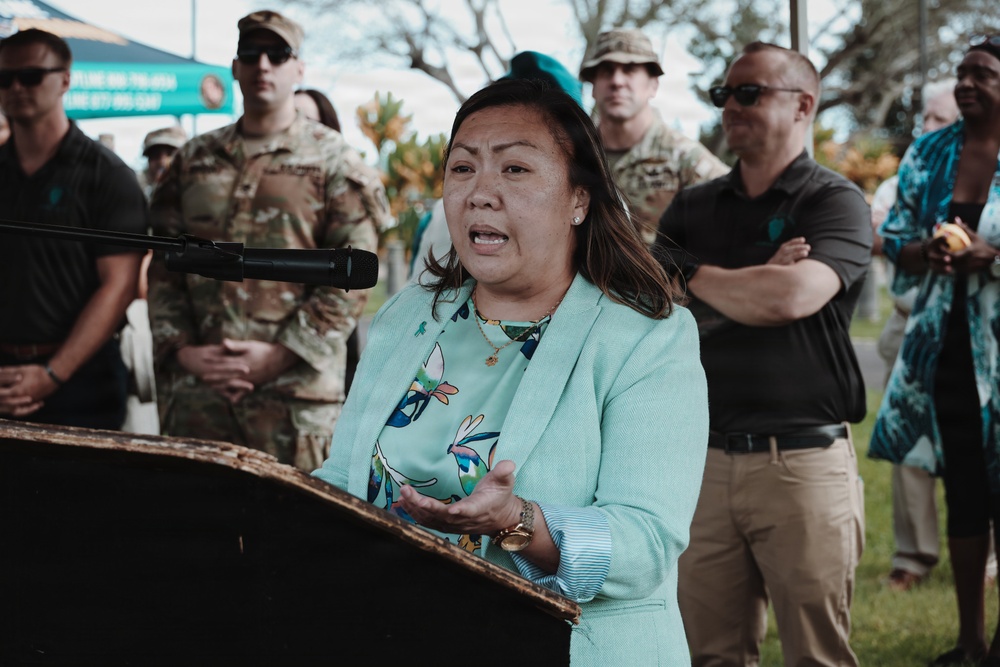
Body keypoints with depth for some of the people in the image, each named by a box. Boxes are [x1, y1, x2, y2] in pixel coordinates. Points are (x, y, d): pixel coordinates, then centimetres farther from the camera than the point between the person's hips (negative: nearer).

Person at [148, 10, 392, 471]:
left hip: (294, 390, -3)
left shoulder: (332, 161, 3)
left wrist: (282, 355, -12)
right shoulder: (193, 160, 16)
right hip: (194, 390, 4)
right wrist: (179, 348, -2)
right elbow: (162, 268, 14)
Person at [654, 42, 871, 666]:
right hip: (707, 462, 5)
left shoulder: (836, 202, -1)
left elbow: (793, 296, -19)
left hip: (803, 463, -4)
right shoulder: (693, 206, 14)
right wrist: (755, 283, -10)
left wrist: (692, 273, -3)